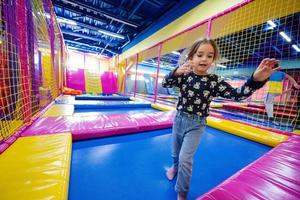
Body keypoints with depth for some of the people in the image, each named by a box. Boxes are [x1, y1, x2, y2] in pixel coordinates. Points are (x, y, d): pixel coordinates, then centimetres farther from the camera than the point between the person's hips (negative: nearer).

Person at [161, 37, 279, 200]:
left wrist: (256, 80, -30)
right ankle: (175, 167, 59)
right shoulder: (184, 75, -6)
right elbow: (165, 83, -14)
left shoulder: (214, 81, -9)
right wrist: (176, 72, -34)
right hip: (178, 119, 3)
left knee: (185, 158, -5)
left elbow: (237, 94, -12)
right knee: (175, 153, 23)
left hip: (196, 125, -2)